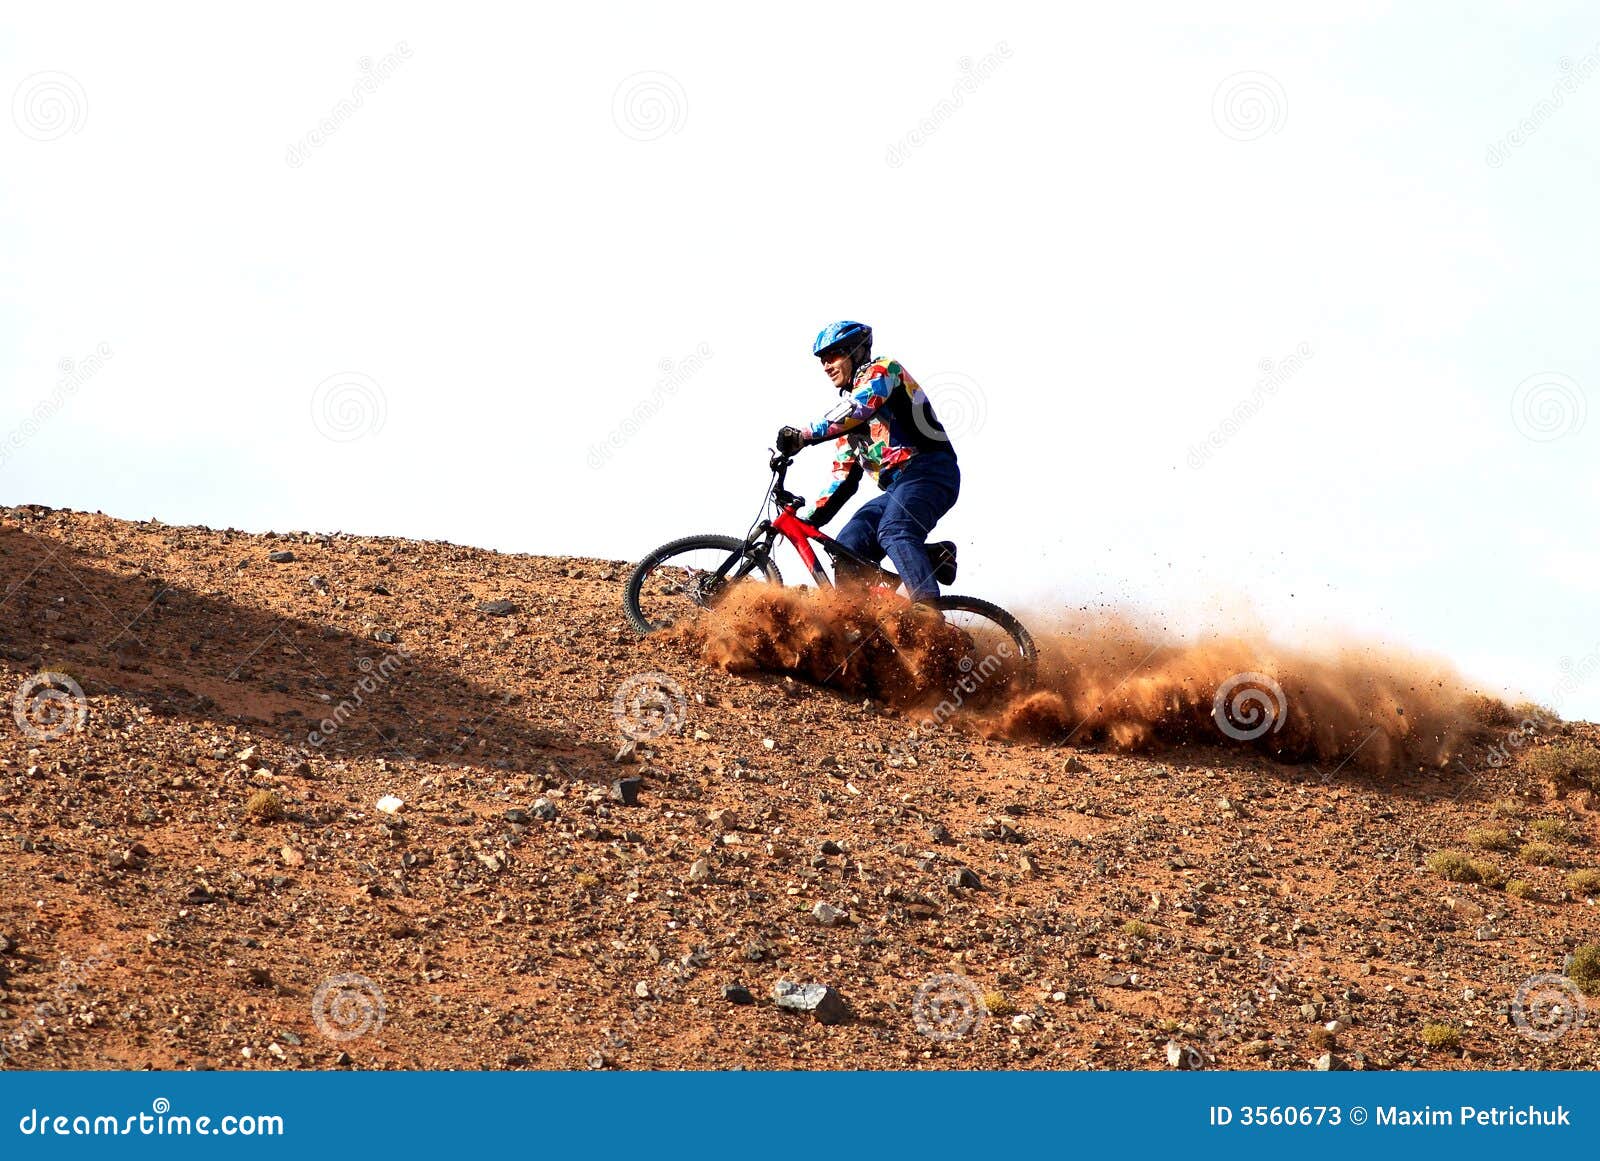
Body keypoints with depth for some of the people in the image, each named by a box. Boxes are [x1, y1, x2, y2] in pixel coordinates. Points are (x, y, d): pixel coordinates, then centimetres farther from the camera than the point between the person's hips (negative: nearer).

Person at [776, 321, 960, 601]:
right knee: (848, 546, -7)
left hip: (928, 472, -9)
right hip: (897, 488, 9)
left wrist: (804, 435, -28)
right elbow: (843, 478, 26)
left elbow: (860, 408, -20)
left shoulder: (883, 371, 2)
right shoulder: (847, 417, 27)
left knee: (894, 532, -33)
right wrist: (806, 518, 16)